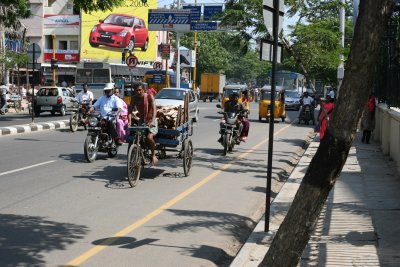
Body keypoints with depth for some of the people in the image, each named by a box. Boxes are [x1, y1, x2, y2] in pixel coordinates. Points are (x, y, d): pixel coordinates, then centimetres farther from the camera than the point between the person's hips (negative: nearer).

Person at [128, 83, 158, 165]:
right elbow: (130, 110, -9)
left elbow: (154, 109, -24)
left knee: (149, 137, -29)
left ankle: (153, 155, -8)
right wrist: (129, 121, -28)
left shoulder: (149, 96, -13)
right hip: (141, 121, 5)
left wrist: (152, 121, -39)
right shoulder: (134, 98, -2)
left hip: (151, 122, -5)